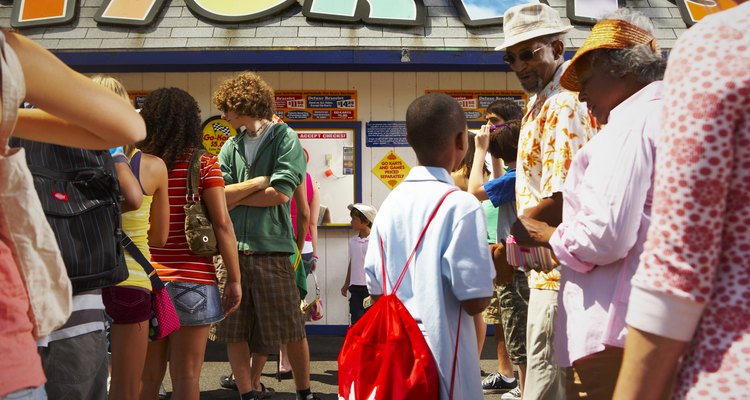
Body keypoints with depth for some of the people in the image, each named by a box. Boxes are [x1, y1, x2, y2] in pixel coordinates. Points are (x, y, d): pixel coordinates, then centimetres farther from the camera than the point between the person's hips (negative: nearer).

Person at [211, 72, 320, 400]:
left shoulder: (286, 139, 0)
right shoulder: (231, 146, 13)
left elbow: (280, 193, -11)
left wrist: (236, 196, -1)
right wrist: (258, 182, -7)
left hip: (271, 247, -4)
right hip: (231, 247, 4)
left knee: (290, 328, 4)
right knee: (234, 330, 6)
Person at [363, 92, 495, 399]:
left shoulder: (391, 204, 1)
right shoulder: (461, 205, -16)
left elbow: (375, 290, 5)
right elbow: (475, 301, -17)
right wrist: (495, 266, 1)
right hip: (442, 359, -5)